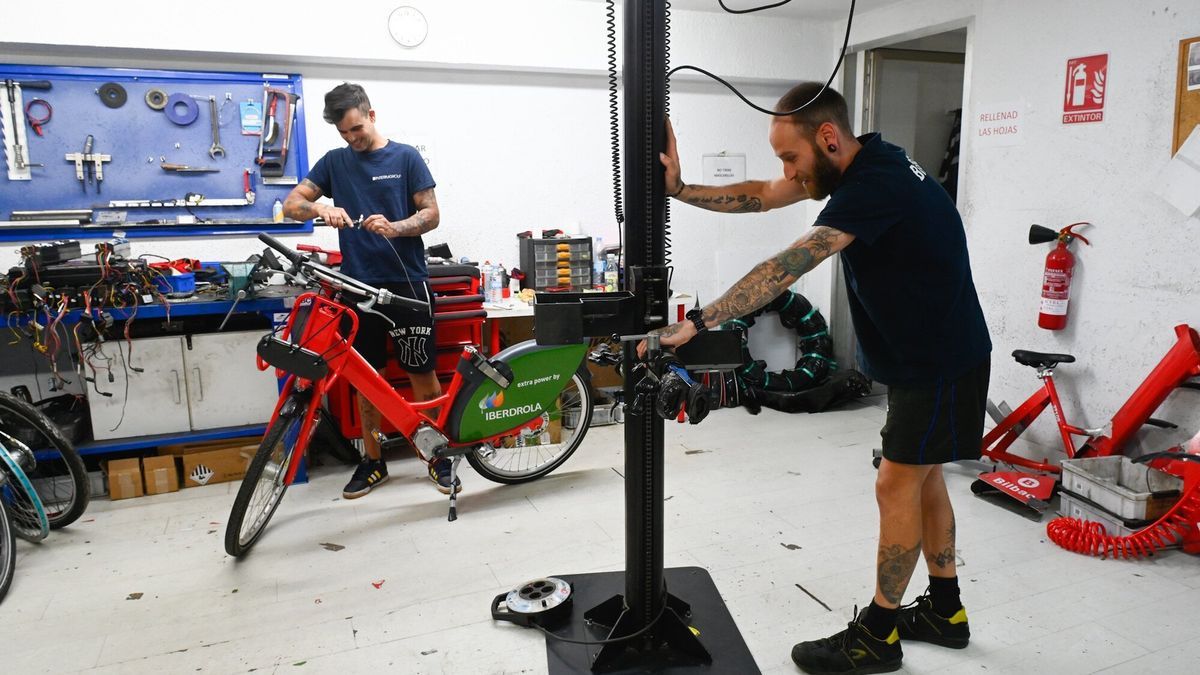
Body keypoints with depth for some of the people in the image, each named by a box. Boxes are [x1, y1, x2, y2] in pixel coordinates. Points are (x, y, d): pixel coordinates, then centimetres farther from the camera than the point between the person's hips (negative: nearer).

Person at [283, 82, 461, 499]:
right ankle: (373, 462, 21)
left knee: (421, 372, 0)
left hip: (406, 283, -3)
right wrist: (320, 208, -17)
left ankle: (438, 456, 14)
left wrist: (394, 227, -20)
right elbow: (291, 205, 5)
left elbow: (431, 214, -1)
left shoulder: (406, 157, 2)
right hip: (358, 285, 3)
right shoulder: (335, 162, 10)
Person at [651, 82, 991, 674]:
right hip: (920, 355, 10)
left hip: (941, 363, -10)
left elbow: (786, 269, -34)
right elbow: (762, 196, 3)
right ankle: (944, 612, 32)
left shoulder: (877, 184, -28)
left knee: (897, 485, -2)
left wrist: (697, 324, -35)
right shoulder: (859, 164, 1)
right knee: (921, 476, 16)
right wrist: (680, 190, -8)